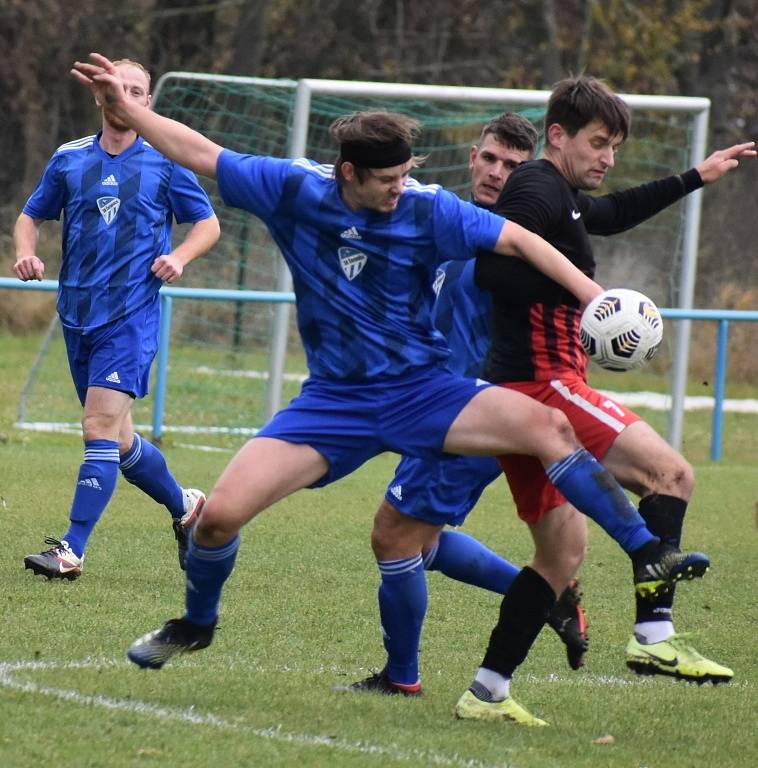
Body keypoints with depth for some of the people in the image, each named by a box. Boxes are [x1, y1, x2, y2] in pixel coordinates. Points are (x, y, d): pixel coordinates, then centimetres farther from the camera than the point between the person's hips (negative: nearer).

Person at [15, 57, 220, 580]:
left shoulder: (164, 163, 0)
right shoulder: (69, 160, 8)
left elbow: (208, 223, 8)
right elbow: (31, 216, 18)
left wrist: (179, 257, -11)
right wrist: (26, 252, -4)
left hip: (132, 315, -4)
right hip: (78, 315, 4)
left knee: (101, 429, -16)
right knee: (119, 441, 10)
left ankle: (72, 551, -17)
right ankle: (184, 506, 35)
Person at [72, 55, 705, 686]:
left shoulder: (427, 210, -9)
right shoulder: (295, 188, -7)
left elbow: (517, 241, -9)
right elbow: (200, 153, 1)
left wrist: (594, 297, -18)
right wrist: (123, 106, -3)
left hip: (422, 391, -1)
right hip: (333, 399, 1)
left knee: (547, 426, -26)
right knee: (220, 514, -13)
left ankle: (651, 555, -17)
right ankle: (195, 624, 18)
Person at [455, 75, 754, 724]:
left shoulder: (560, 196, 22)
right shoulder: (537, 192, -9)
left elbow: (614, 213, 42)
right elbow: (491, 269, -22)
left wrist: (696, 178, 44)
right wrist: (578, 290, -20)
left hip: (520, 393, 11)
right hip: (542, 381, -11)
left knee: (563, 547, 12)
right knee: (671, 473, -13)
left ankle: (487, 693, 9)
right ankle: (654, 636, -19)